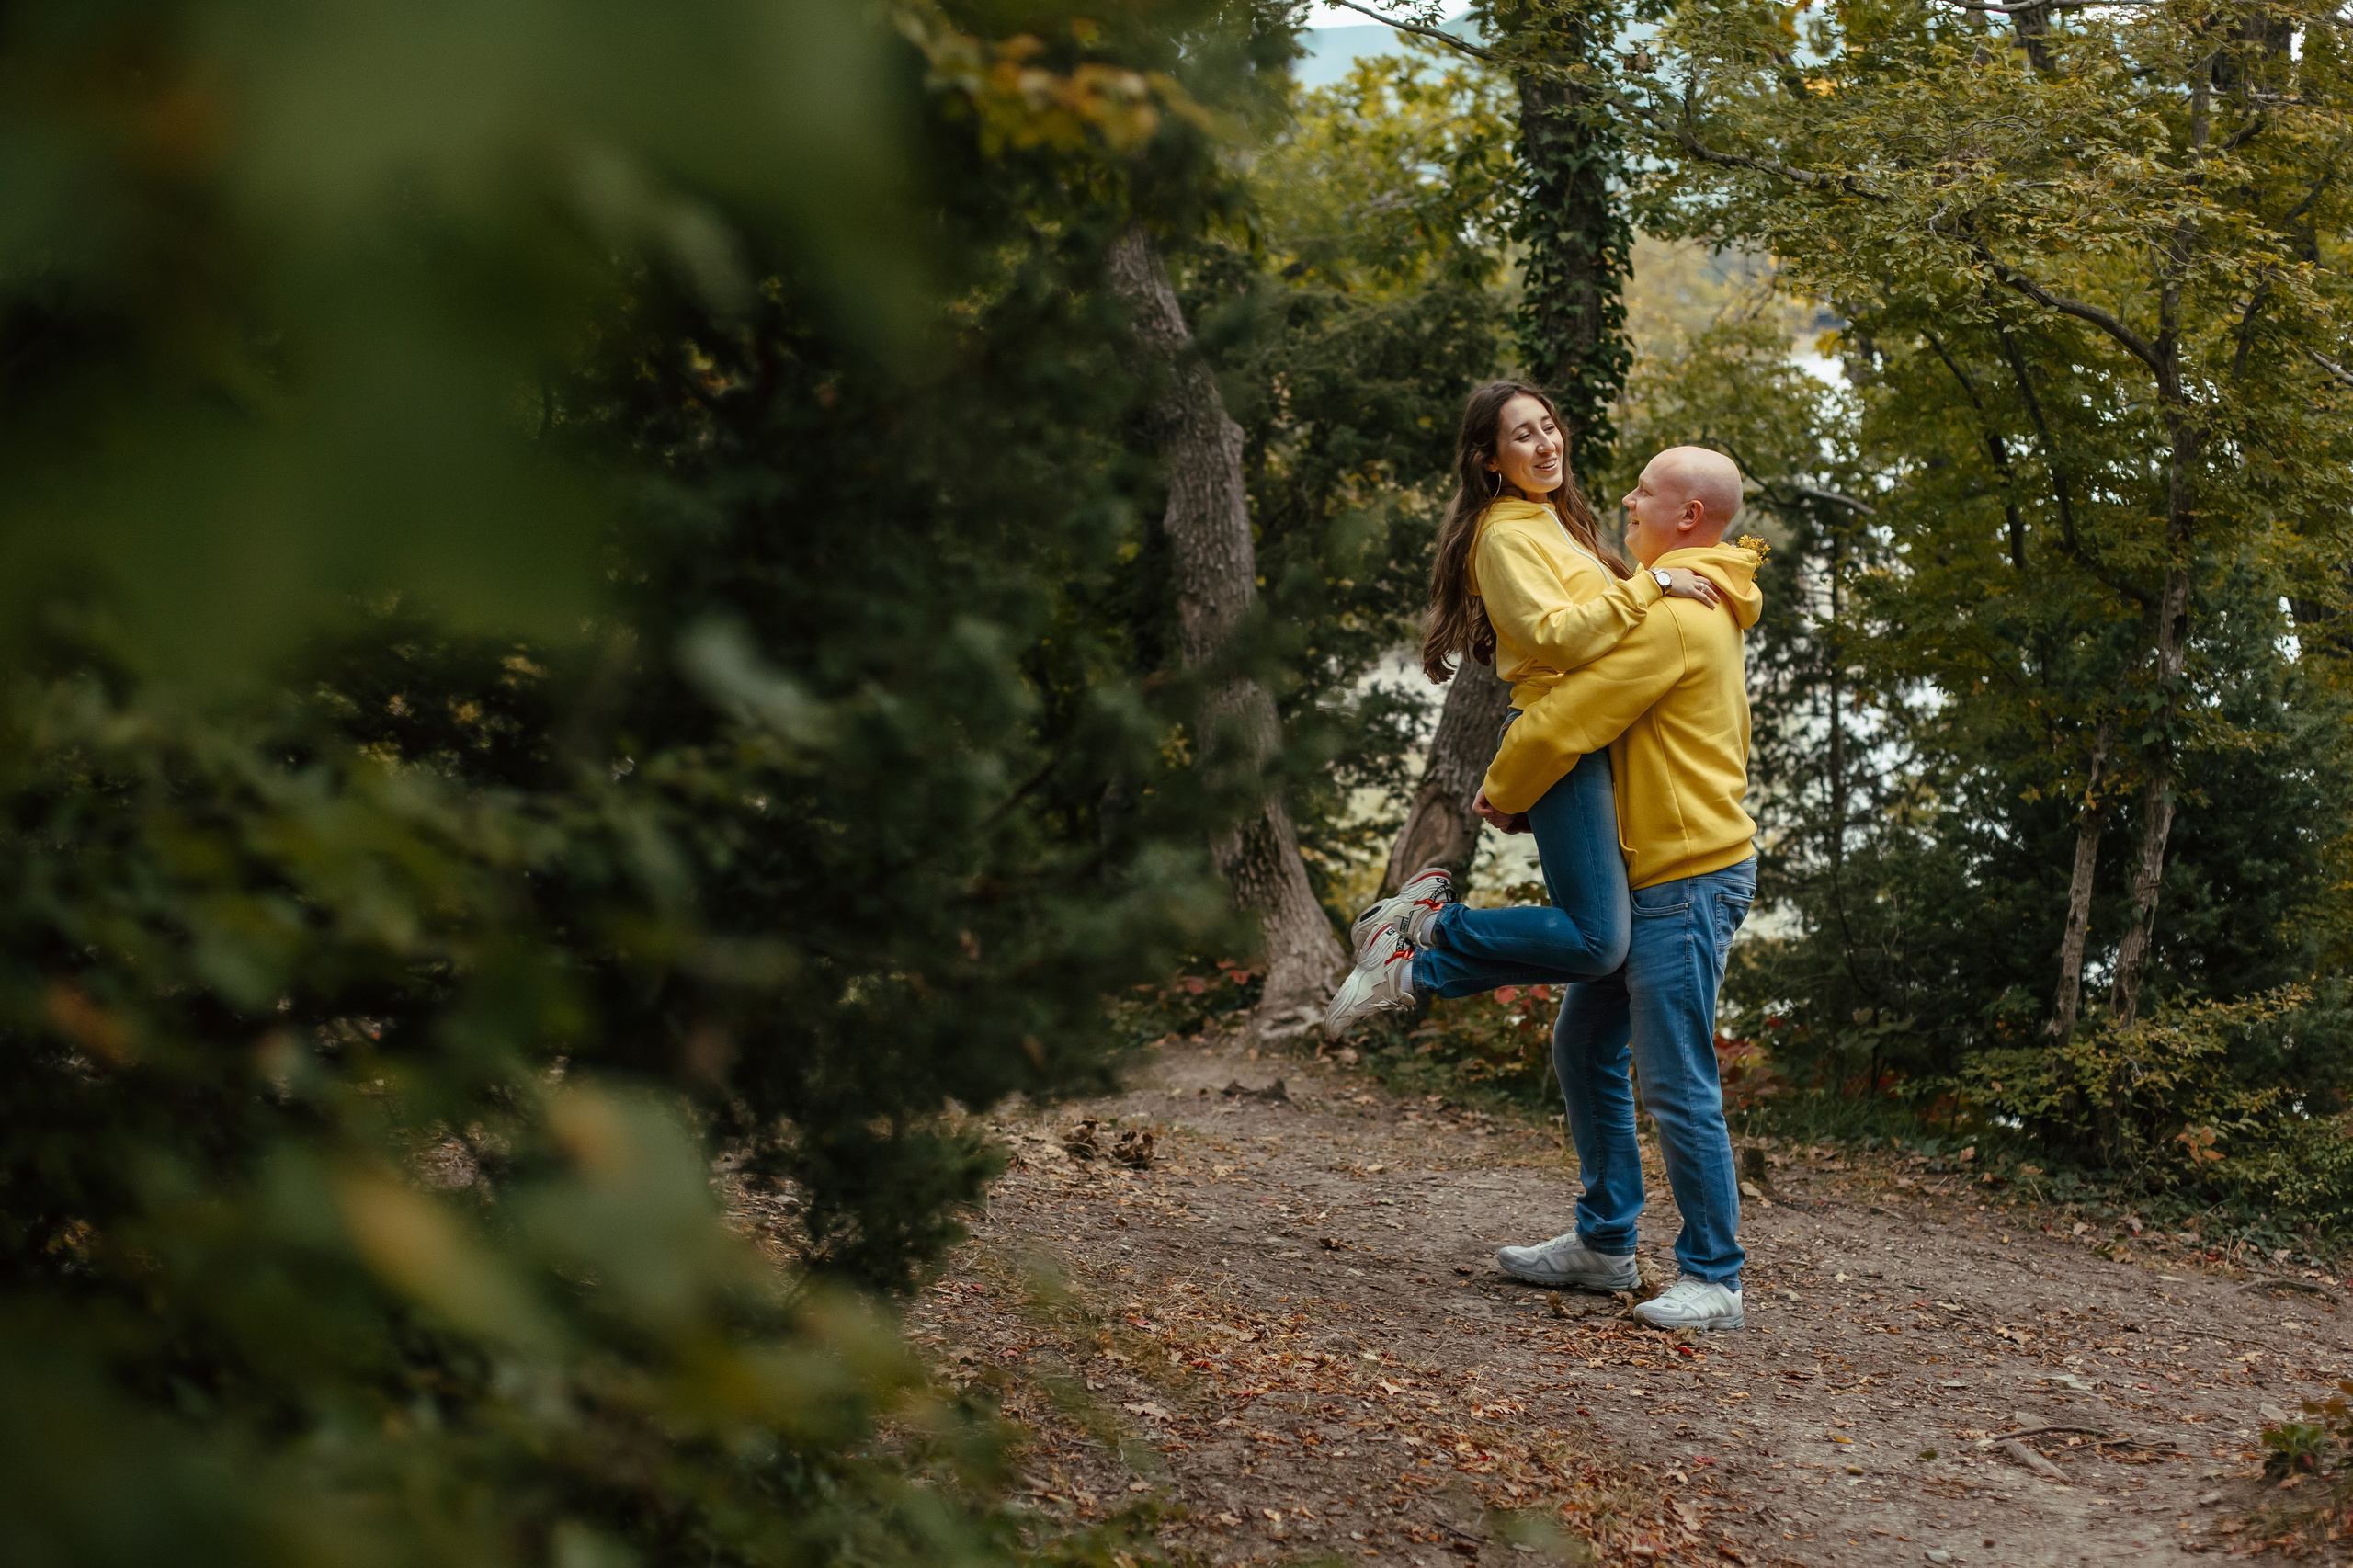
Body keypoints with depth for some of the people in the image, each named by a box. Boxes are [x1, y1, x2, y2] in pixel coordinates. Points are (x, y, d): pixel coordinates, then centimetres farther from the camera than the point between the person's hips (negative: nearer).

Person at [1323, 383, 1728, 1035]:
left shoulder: (1557, 522, 20)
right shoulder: (1506, 534, -9)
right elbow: (1554, 637, -20)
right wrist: (1651, 584, -19)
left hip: (1590, 742, 10)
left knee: (1596, 938, 5)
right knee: (1598, 941, -17)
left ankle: (1432, 909, 7)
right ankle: (1422, 934, -7)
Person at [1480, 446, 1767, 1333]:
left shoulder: (1675, 614, -17)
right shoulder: (1710, 610, 18)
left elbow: (1567, 720, -17)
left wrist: (1502, 793, 2)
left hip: (1688, 877, -11)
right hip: (1655, 873, 11)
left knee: (1676, 1084, -7)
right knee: (1584, 1048, 15)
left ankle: (1714, 1282, 1)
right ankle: (1604, 1243, 23)